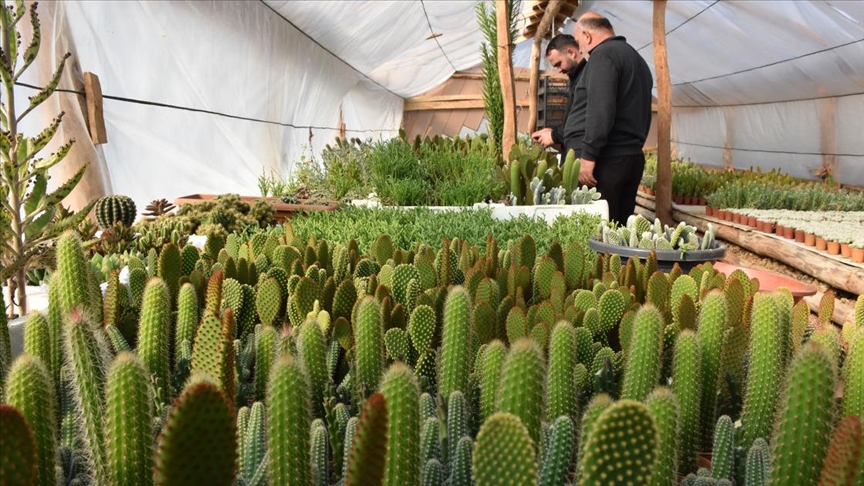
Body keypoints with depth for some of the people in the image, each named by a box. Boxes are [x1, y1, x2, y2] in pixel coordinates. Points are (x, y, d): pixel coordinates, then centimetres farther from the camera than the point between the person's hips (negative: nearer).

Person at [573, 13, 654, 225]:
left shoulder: (603, 54, -8)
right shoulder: (637, 58, 22)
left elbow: (600, 110, -19)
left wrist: (588, 154, -19)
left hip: (610, 159, -9)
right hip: (634, 156, 9)